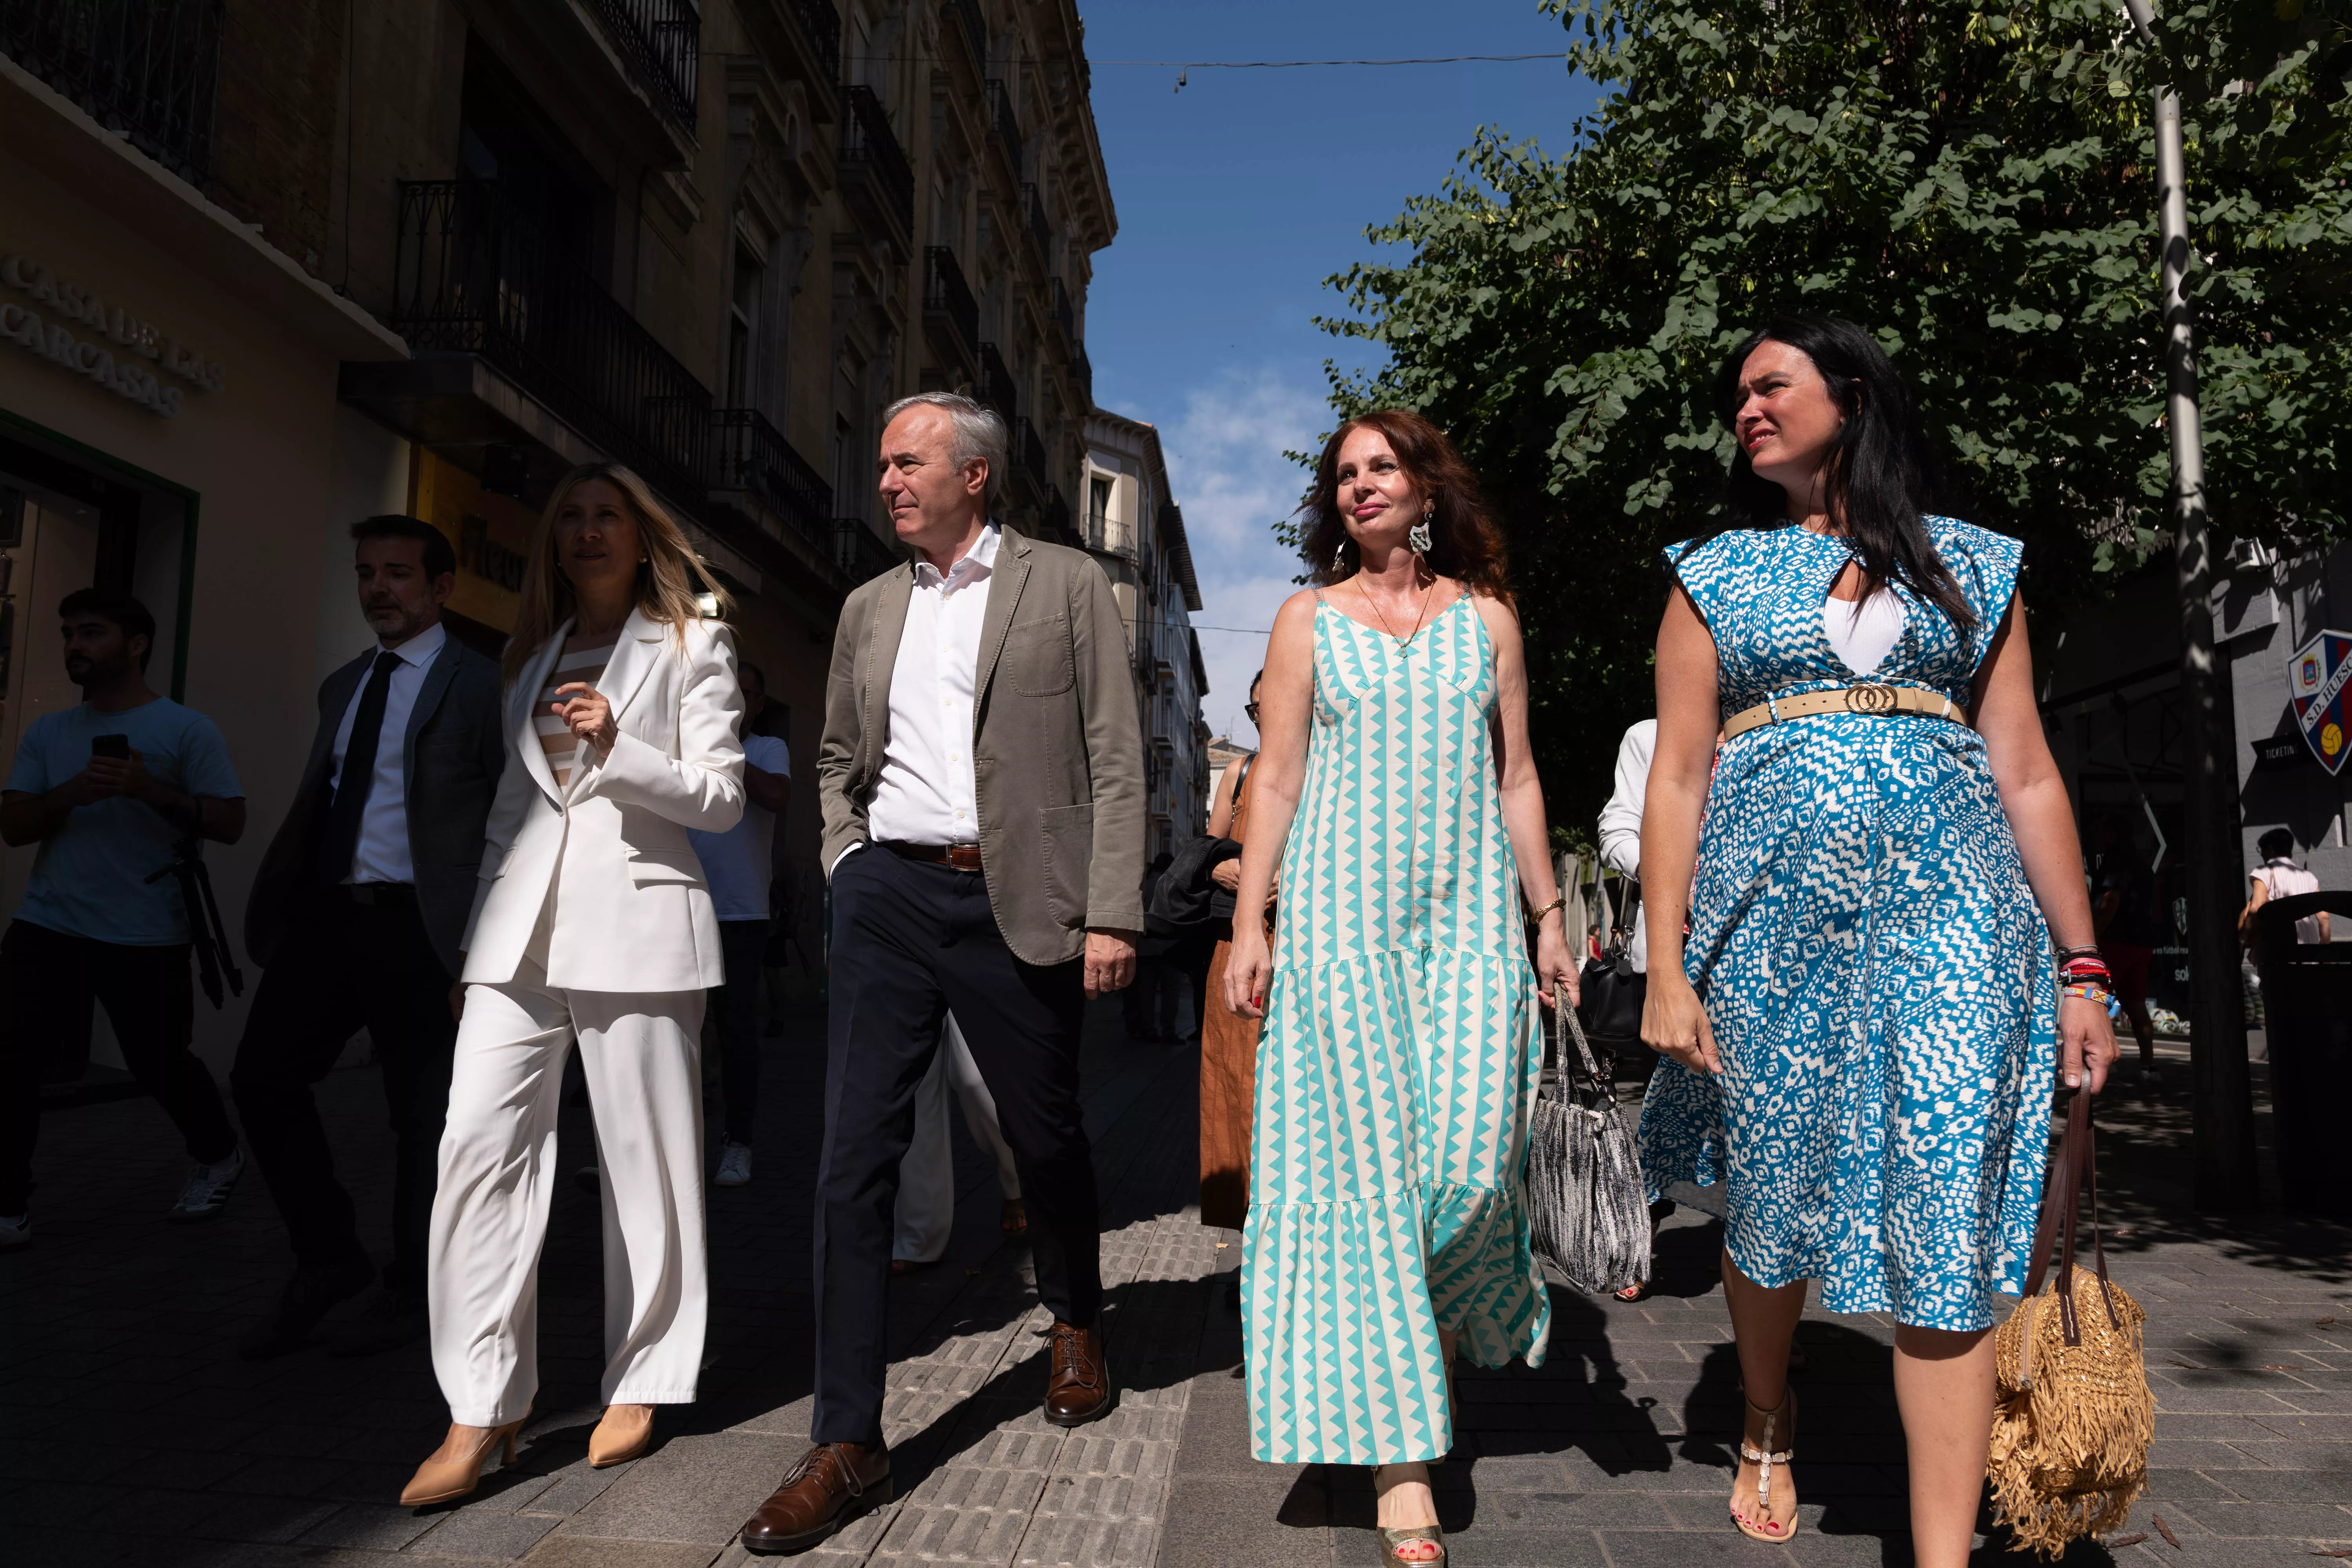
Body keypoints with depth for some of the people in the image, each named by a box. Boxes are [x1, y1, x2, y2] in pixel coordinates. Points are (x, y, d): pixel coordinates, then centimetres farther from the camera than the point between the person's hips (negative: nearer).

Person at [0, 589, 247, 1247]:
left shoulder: (188, 730, -2)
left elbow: (229, 823, -8)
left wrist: (149, 788, -20)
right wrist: (69, 793, -15)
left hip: (147, 936, -4)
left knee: (158, 1064, 7)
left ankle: (219, 1157, 32)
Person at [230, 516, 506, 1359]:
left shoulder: (482, 686, -4)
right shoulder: (342, 685, 16)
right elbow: (311, 804, 17)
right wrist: (272, 908, 8)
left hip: (419, 926, -6)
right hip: (327, 914, 7)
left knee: (421, 1109, 4)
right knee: (263, 1077, 4)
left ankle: (409, 1295, 22)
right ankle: (328, 1259, 22)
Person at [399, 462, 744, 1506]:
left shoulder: (693, 646, 7)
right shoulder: (531, 656, 21)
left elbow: (721, 799, 0)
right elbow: (509, 800, 22)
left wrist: (617, 747, -14)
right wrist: (482, 932, 16)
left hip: (636, 921, -4)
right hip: (523, 928, 4)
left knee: (644, 1158, 1)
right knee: (479, 1143, -6)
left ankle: (638, 1384, 15)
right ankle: (483, 1408, 3)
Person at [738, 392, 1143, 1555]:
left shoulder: (1068, 587, 2)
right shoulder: (869, 608, 15)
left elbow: (1115, 761, -3)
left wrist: (1111, 913, -10)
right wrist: (848, 861, 9)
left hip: (1012, 903, -3)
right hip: (888, 894, 3)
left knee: (1045, 1140, 11)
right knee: (854, 1159, -1)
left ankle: (1076, 1325, 40)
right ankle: (847, 1443, 8)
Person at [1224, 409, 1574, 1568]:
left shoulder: (1487, 618, 13)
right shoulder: (1308, 619, 9)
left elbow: (1516, 779, 13)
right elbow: (1274, 780, 5)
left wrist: (1547, 917, 9)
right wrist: (1250, 925, -2)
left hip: (1468, 915, 1)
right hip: (1341, 916, -1)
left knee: (1469, 1159, -8)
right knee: (1362, 1166, -3)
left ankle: (1451, 1319, 29)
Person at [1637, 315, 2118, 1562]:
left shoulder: (1973, 568, 13)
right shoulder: (1715, 573, 11)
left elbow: (2027, 776, 11)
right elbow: (1676, 780, 3)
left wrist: (2082, 970, 5)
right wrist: (1665, 972, -5)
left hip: (1945, 908, 0)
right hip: (1772, 907, 0)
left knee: (1945, 1226, -6)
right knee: (1773, 1208, 10)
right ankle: (1768, 1427, 38)